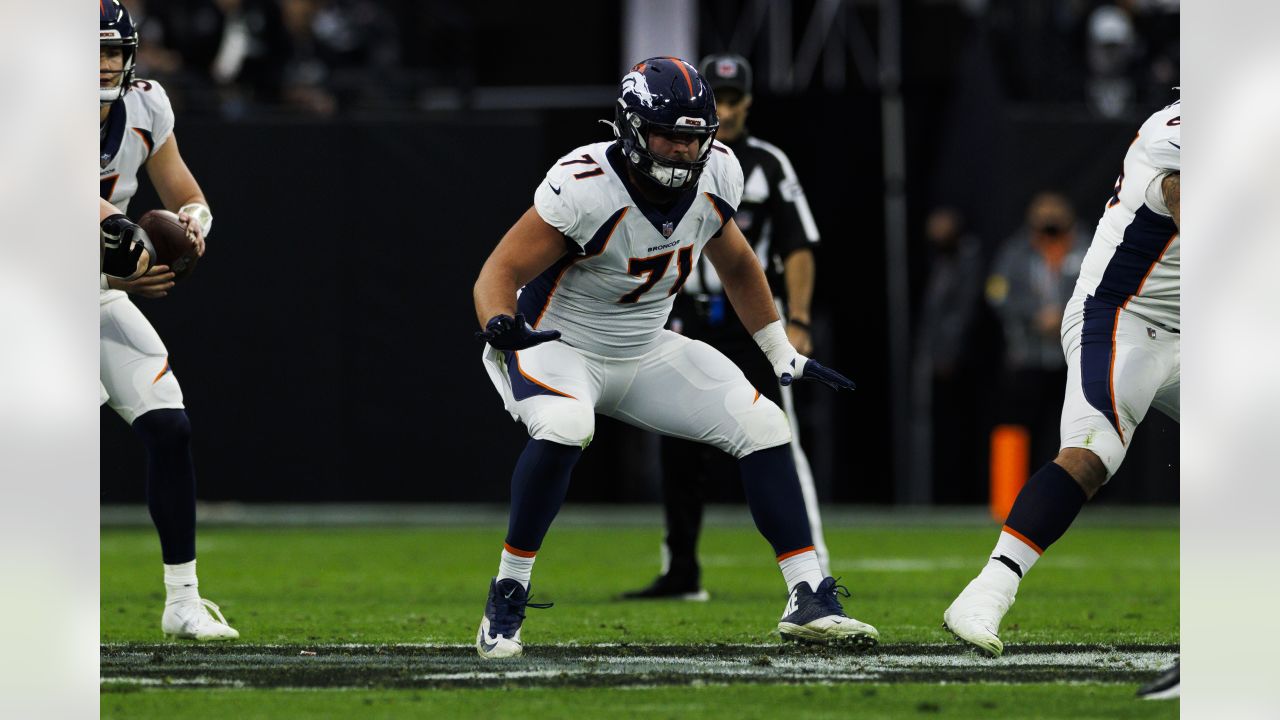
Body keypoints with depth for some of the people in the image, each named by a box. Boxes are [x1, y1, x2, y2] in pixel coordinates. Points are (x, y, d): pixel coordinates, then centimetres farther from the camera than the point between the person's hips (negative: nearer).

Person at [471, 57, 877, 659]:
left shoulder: (715, 176, -9)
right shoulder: (584, 187, -29)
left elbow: (735, 265, 11)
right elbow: (500, 273, -25)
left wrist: (784, 356, 16)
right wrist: (499, 325, -48)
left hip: (646, 352, 6)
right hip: (556, 345, -6)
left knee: (763, 427, -5)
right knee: (563, 428, -37)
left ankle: (808, 600, 3)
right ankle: (507, 597, -23)